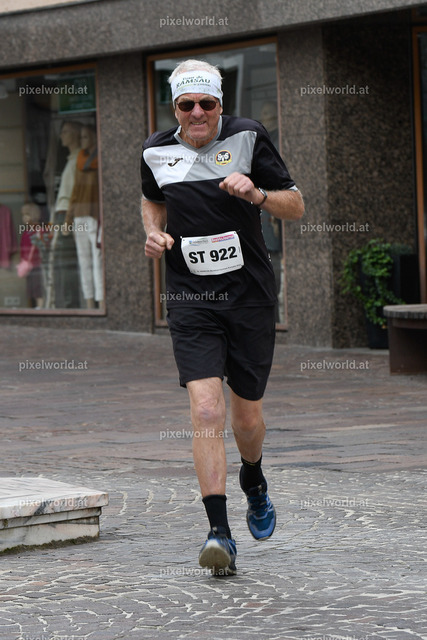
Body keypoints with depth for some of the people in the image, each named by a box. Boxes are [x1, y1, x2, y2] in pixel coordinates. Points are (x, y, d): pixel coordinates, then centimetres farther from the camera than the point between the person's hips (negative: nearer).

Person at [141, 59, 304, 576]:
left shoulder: (247, 137, -2)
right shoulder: (156, 152, 4)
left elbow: (296, 206, 2)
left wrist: (258, 194, -17)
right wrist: (154, 233, 5)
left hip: (250, 295, 0)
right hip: (190, 300, 0)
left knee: (247, 417, 8)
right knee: (206, 411, -16)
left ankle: (253, 482, 43)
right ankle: (219, 532, -16)